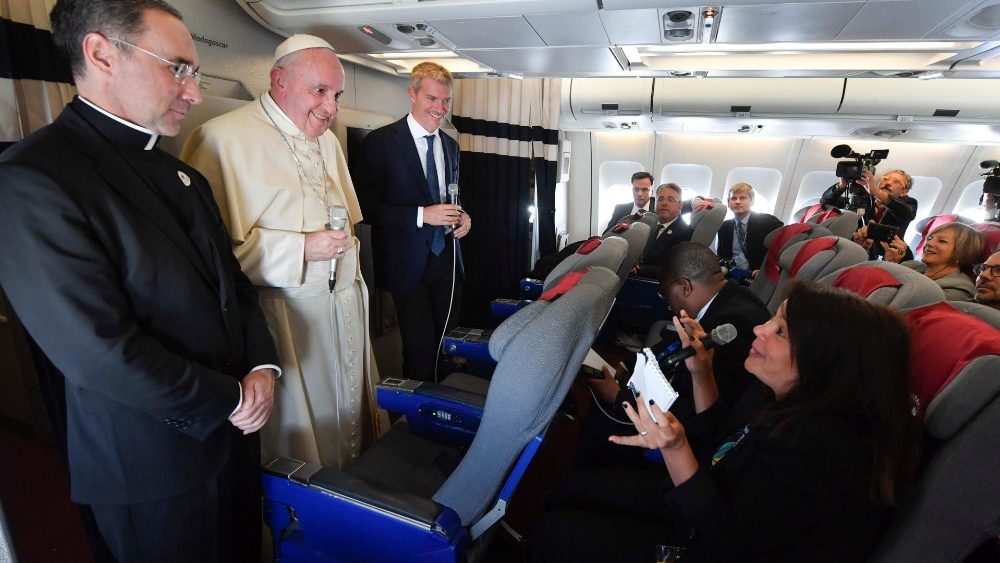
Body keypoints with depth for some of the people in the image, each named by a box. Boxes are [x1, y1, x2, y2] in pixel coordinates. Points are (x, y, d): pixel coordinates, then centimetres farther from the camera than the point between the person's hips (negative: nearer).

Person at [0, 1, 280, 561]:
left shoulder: (182, 174, 7)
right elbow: (99, 351, -24)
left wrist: (262, 366, -7)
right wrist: (230, 399, -15)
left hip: (233, 430, 7)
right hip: (152, 462, -7)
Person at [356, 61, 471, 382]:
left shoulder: (450, 146, 12)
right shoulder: (381, 142, -8)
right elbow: (367, 207, -12)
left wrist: (462, 217, 1)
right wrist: (422, 215, -21)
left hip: (447, 260, 6)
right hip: (409, 263, -5)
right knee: (420, 347, -1)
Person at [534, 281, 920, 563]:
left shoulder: (821, 448, -34)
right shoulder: (784, 395, -8)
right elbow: (721, 444, 6)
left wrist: (675, 449, -39)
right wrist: (700, 373, -7)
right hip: (705, 502, 8)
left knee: (556, 532, -6)